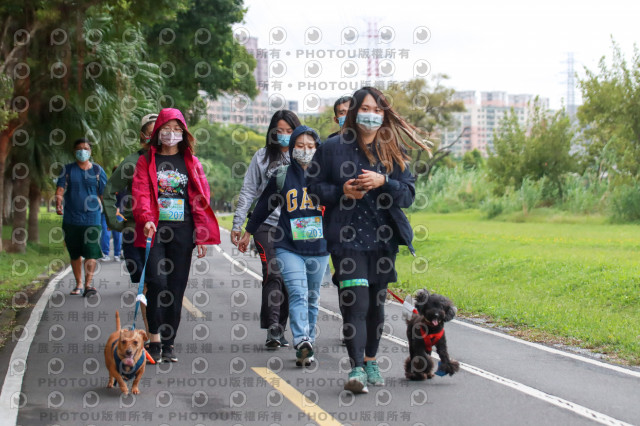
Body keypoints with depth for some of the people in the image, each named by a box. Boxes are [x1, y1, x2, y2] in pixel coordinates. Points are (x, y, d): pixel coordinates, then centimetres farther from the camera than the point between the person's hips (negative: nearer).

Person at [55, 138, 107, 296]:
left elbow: (104, 194, 9)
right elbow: (60, 190, 0)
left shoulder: (97, 170, 7)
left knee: (91, 253, -13)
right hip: (71, 219, 2)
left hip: (92, 218, -2)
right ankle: (78, 284, 21)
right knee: (75, 254, 10)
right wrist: (58, 204, -19)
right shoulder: (68, 169, 7)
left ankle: (88, 284, -15)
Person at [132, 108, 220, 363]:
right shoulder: (146, 161, 9)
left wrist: (202, 235, 0)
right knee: (157, 282, -16)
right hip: (155, 229, -2)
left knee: (176, 288, 3)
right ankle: (154, 340, -5)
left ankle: (168, 345, 10)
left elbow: (201, 199, 9)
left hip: (182, 232, 2)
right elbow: (140, 193, -3)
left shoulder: (191, 162, 12)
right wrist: (146, 218, -22)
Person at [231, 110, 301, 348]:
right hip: (267, 224, -2)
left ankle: (280, 330, 14)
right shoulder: (262, 157, 7)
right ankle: (272, 329, -16)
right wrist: (237, 224, 3)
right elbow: (248, 192, 8)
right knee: (273, 275, -14)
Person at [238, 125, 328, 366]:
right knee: (298, 293, -18)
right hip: (288, 248, -2)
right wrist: (248, 233, 23)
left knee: (312, 298, 8)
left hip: (319, 248, 2)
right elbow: (264, 206, 16)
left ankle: (308, 343, 16)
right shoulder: (282, 177, 5)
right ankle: (302, 342, -30)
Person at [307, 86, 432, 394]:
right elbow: (313, 186, 6)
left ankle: (370, 361, 27)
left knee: (376, 303, 11)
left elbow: (409, 194, 3)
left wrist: (383, 182, -15)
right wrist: (341, 191, -12)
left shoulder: (393, 151, 7)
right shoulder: (332, 148, 2)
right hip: (346, 237, -3)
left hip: (383, 238, 3)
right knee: (356, 303, -14)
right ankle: (356, 368, -17)